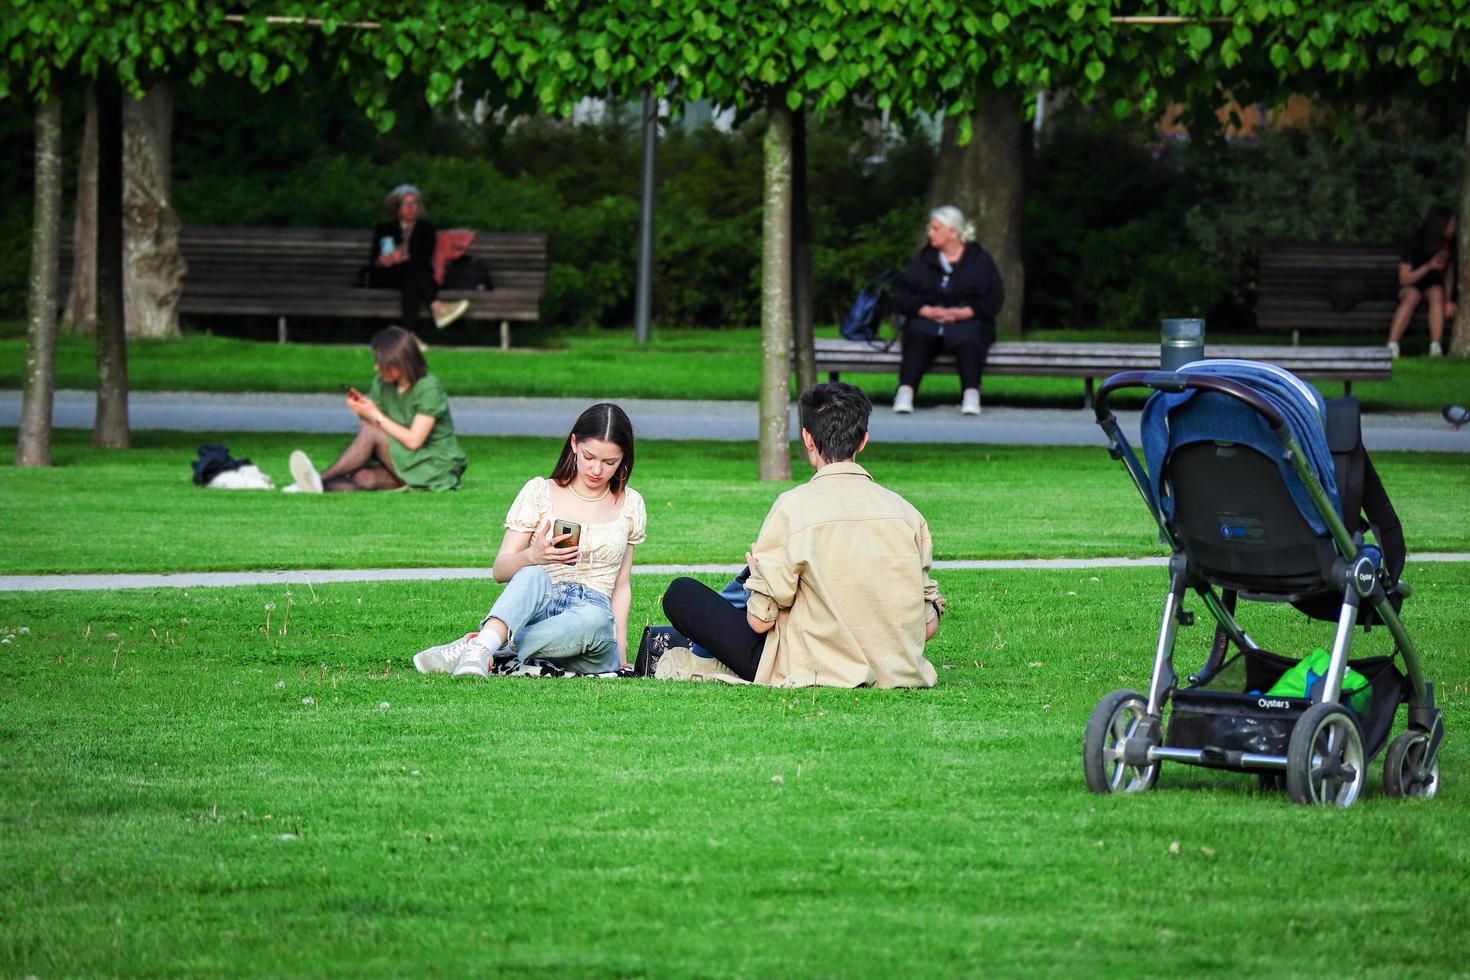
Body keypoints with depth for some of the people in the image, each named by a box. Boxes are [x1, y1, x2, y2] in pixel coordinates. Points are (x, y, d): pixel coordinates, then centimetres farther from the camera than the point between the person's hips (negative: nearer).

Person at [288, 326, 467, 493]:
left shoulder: (429, 389, -14)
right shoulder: (382, 385, 6)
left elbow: (413, 441, -20)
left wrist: (376, 415, -18)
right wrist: (363, 414, -20)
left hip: (435, 466, -5)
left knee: (370, 432, -26)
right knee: (365, 477, -30)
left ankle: (321, 479, -35)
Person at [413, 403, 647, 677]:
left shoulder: (630, 505, 15)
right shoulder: (539, 492, 8)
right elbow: (500, 570, 3)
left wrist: (620, 652, 7)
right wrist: (533, 557, -19)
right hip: (538, 605, -1)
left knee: (594, 619, -39)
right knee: (532, 576, -37)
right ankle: (482, 646, -62)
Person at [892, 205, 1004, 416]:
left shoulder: (979, 260, 9)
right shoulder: (923, 260, 16)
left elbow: (994, 300, 2)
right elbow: (901, 296, 8)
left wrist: (961, 312, -13)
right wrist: (928, 311, -10)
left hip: (966, 320, -1)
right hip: (927, 319, 1)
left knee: (968, 338, -37)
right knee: (918, 337, -34)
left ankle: (971, 394, -52)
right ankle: (905, 391, -50)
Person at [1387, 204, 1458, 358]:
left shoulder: (1449, 246, -4)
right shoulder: (1413, 245, -16)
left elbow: (1449, 276, 5)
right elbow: (1404, 279, -15)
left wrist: (1448, 300, -12)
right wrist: (1429, 266, -28)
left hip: (1434, 285, 3)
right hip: (1411, 286, -3)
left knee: (1436, 294, -34)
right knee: (1411, 296, -38)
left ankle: (1436, 349, -46)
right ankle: (1392, 347, -46)